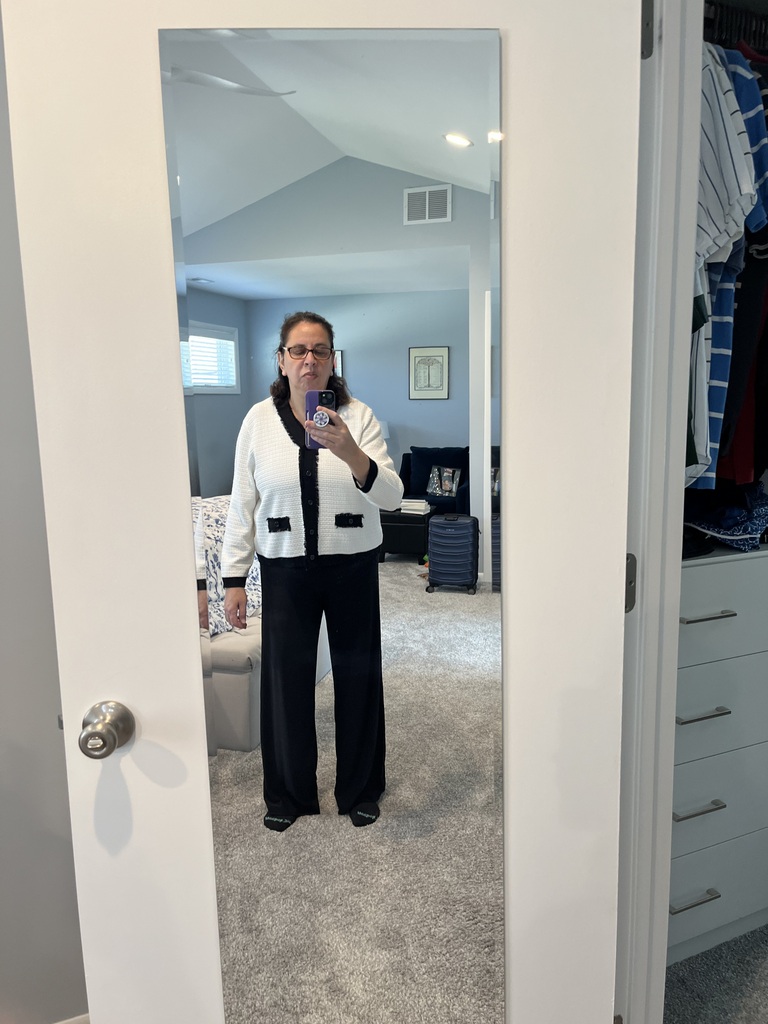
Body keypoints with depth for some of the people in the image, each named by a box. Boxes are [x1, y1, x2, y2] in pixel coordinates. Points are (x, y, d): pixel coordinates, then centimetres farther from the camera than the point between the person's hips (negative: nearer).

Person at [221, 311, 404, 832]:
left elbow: (391, 496, -16)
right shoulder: (259, 419, -2)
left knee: (358, 675, 11)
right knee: (286, 677, 9)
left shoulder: (358, 417, -6)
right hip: (286, 569, 1)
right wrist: (233, 578, 0)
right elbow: (243, 504, 2)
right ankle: (289, 793, 32)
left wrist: (348, 452, -33)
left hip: (353, 567, 0)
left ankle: (360, 789, 33)